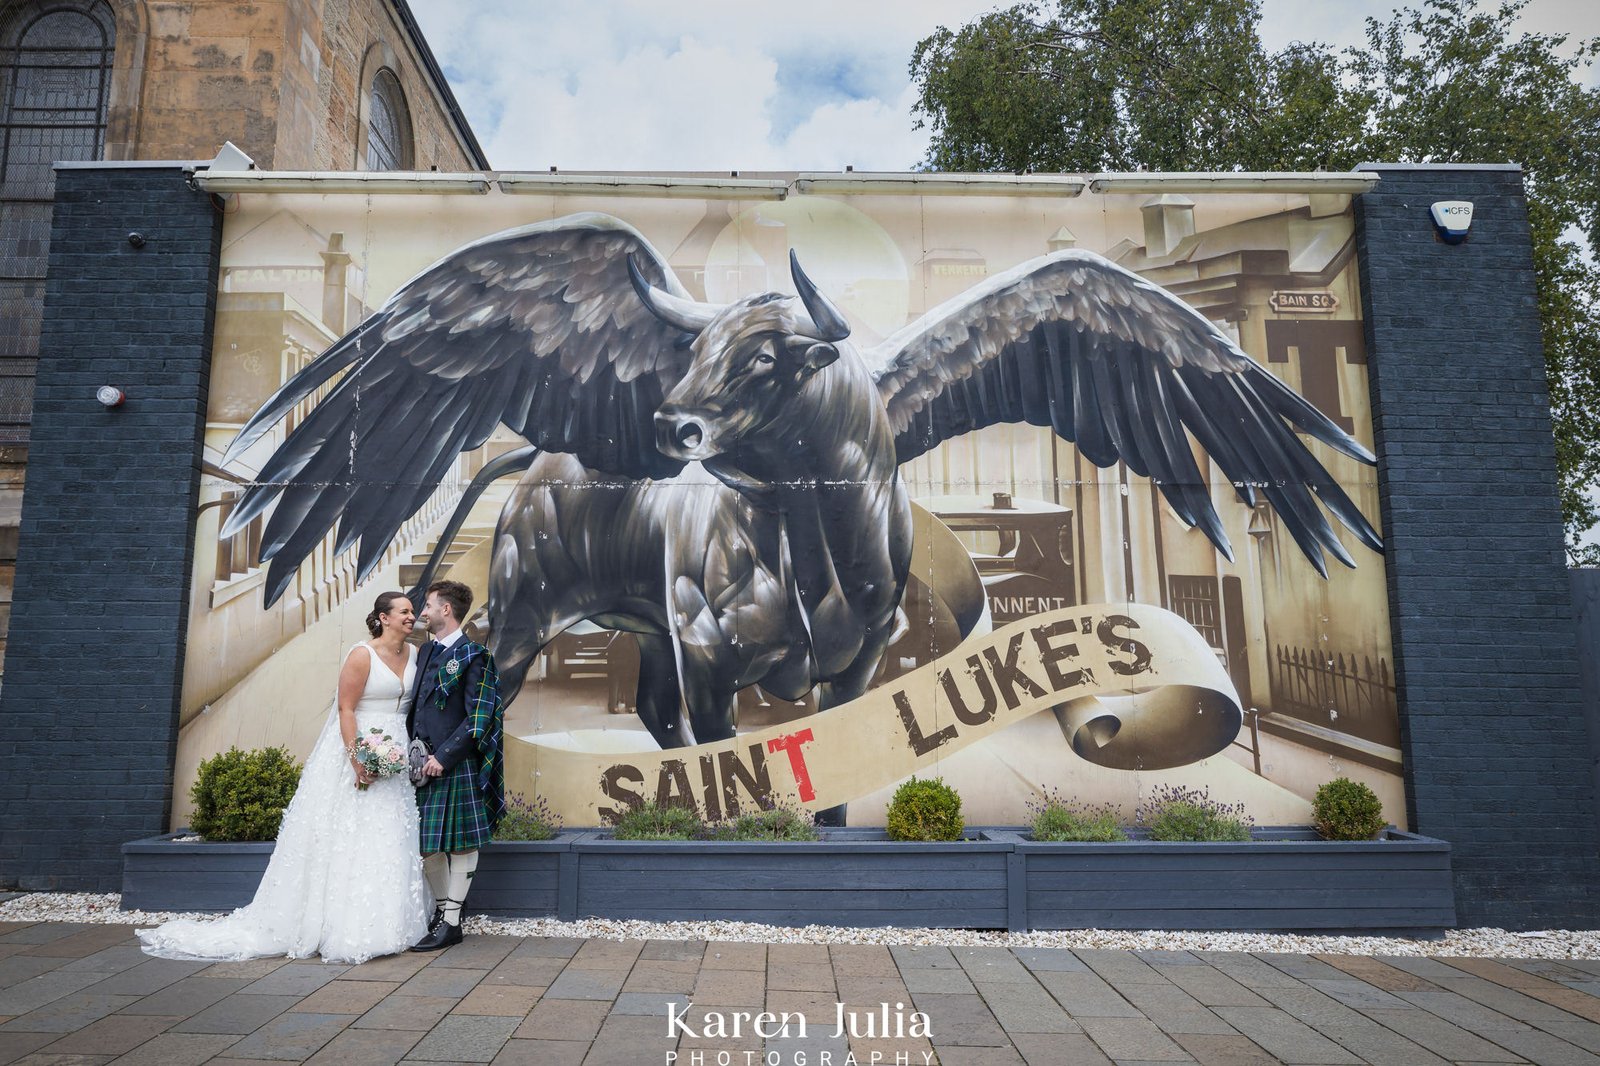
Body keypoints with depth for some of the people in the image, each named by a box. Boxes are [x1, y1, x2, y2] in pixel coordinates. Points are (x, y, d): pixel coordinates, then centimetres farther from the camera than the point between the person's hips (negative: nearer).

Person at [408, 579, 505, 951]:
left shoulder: (473, 656, -9)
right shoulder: (425, 653, 15)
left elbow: (478, 719, -14)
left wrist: (444, 756, -17)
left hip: (456, 765, -8)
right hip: (424, 764, 8)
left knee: (460, 844, 2)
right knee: (426, 844, 12)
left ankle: (451, 922, 11)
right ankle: (443, 910, 26)